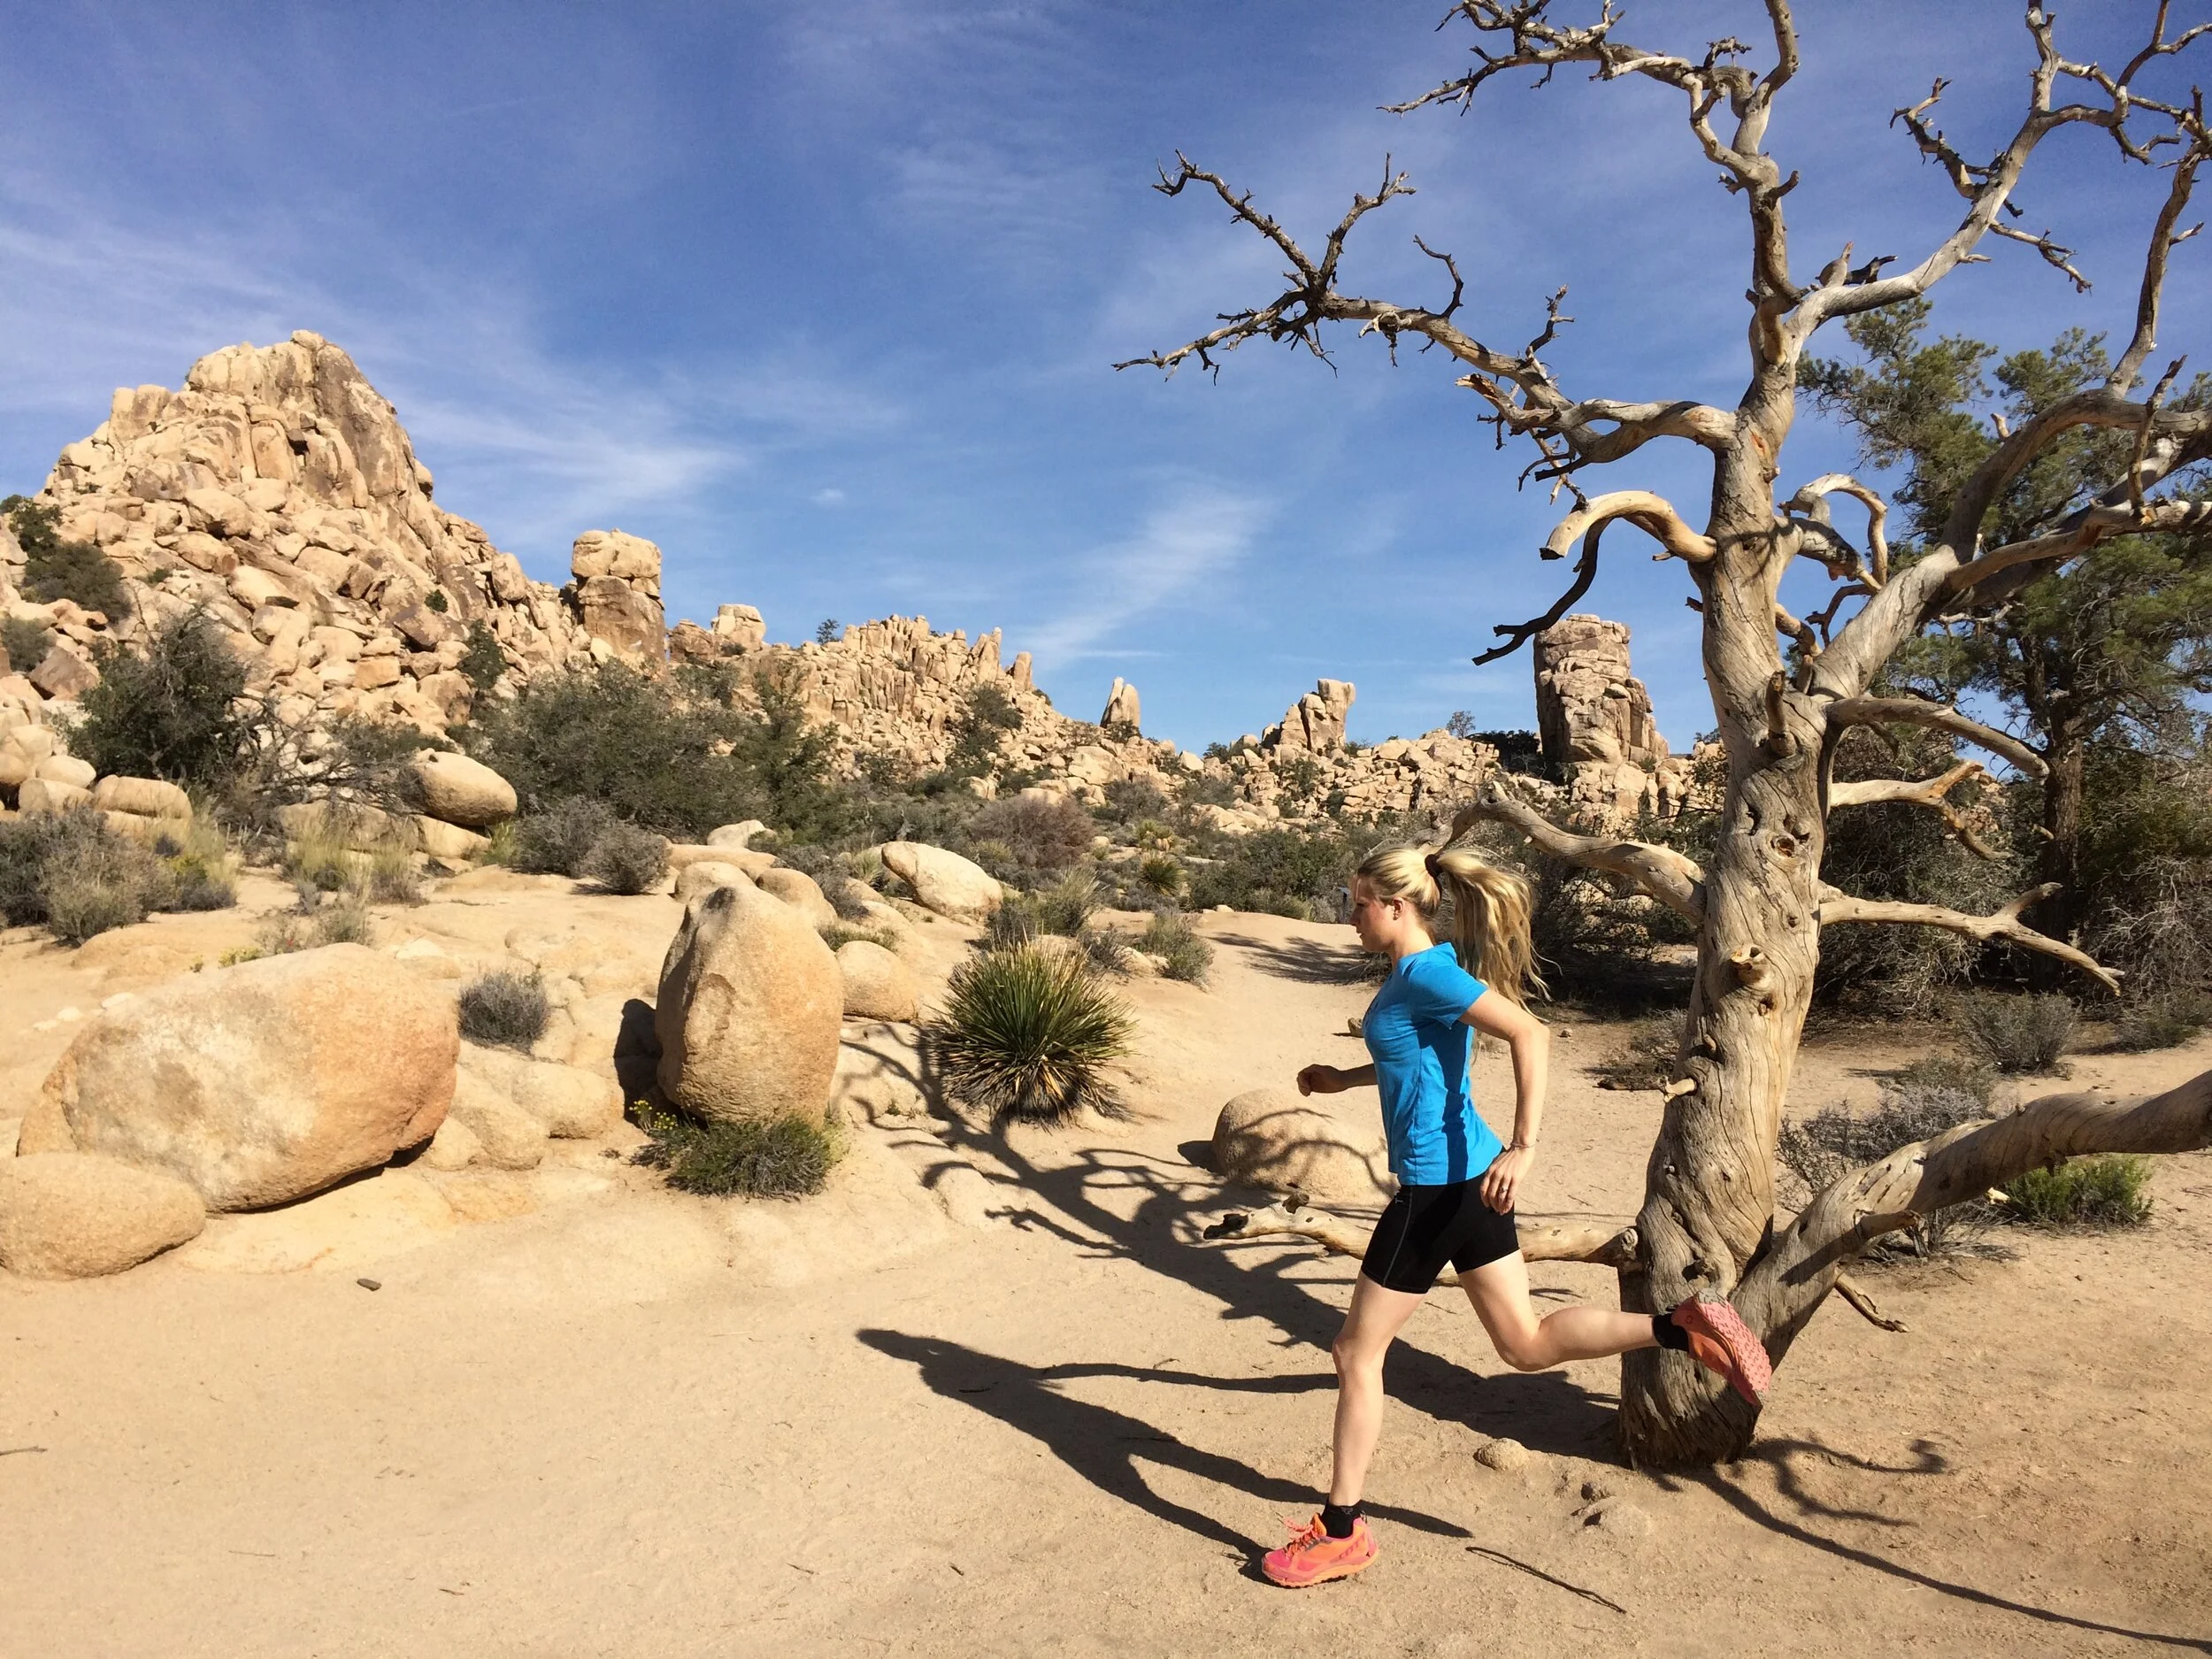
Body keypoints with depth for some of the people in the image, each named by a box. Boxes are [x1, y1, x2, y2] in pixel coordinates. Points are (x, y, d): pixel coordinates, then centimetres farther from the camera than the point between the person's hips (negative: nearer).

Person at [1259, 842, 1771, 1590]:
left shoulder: (1425, 973, -18)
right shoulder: (1418, 972, 10)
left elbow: (1530, 1036, -27)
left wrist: (1523, 1147, -32)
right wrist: (1344, 1079, 28)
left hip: (1438, 1185, -10)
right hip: (1467, 1174, 10)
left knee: (1356, 1353, 3)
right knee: (1525, 1343, 15)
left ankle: (1342, 1533, 15)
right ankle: (1686, 1327, 7)